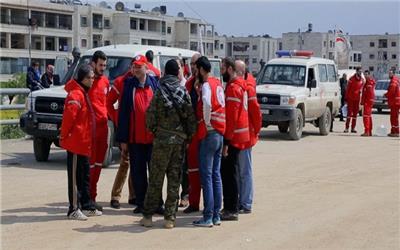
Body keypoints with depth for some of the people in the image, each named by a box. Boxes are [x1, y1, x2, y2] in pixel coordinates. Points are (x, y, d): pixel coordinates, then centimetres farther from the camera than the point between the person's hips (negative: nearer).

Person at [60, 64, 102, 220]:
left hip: (83, 143, 10)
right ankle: (74, 210, 1)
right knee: (75, 176, -4)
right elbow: (68, 117, -24)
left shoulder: (83, 93, 15)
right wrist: (64, 136, -15)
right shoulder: (76, 95, -17)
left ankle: (86, 206, 23)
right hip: (76, 142, -10)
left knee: (84, 175, 15)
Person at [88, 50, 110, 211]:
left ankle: (92, 196, 20)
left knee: (98, 162, 11)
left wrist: (107, 115, 13)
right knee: (90, 162, -4)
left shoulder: (105, 81, 13)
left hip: (103, 124, 7)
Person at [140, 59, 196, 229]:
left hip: (162, 139, -2)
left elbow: (151, 117, -5)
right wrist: (189, 136, 12)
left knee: (155, 179, 5)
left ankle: (148, 216, 10)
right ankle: (170, 218, 8)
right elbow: (191, 117, -1)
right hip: (180, 140, 2)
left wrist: (154, 131, 14)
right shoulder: (184, 92, 0)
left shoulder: (159, 92, -6)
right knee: (174, 179, 7)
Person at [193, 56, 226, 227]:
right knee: (216, 175, 12)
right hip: (220, 134, 8)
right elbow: (220, 106, 13)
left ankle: (208, 218, -3)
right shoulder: (218, 84, 14)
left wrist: (206, 124, -17)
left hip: (209, 135, -8)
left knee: (206, 176, -5)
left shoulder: (206, 85, -11)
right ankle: (216, 216, 17)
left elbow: (207, 104, -29)